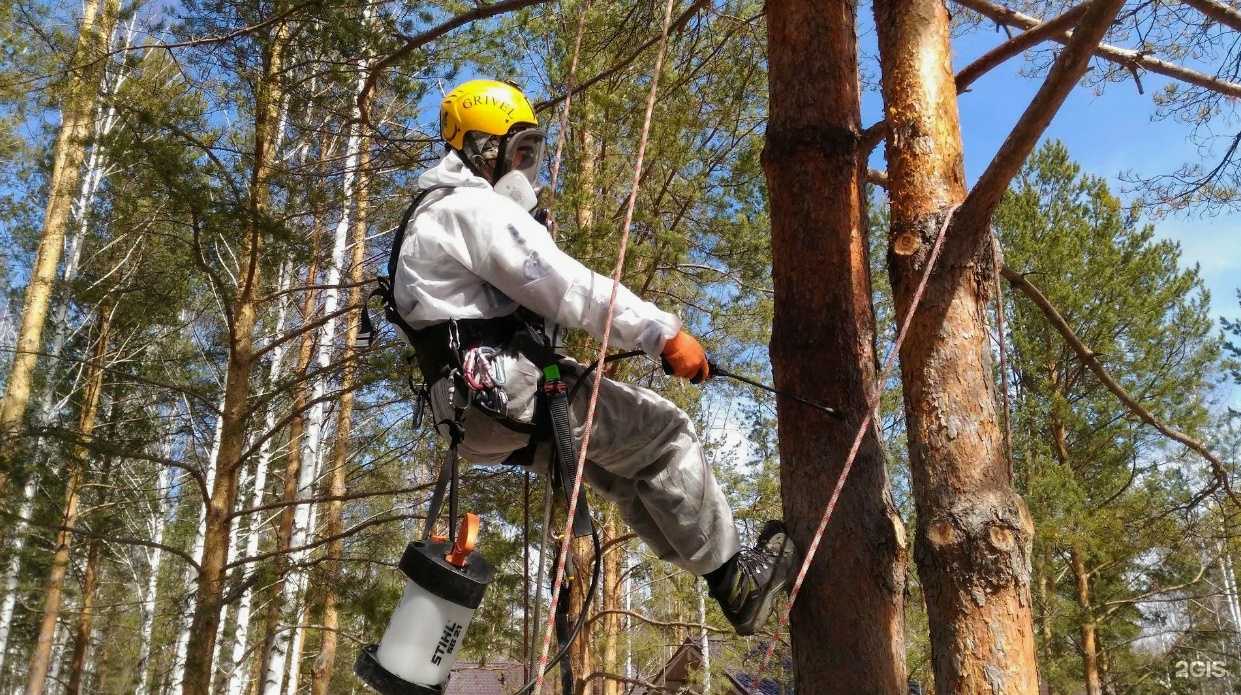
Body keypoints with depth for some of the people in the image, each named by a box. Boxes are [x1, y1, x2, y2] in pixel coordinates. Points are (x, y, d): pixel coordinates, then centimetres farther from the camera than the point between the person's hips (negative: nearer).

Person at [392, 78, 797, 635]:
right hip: (508, 394, -11)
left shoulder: (437, 214, 24)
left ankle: (729, 580, 19)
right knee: (665, 432, -5)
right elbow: (570, 288, -22)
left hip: (476, 408, 11)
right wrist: (664, 333, -22)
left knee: (623, 466, 18)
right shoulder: (476, 208, -11)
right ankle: (734, 579, 3)